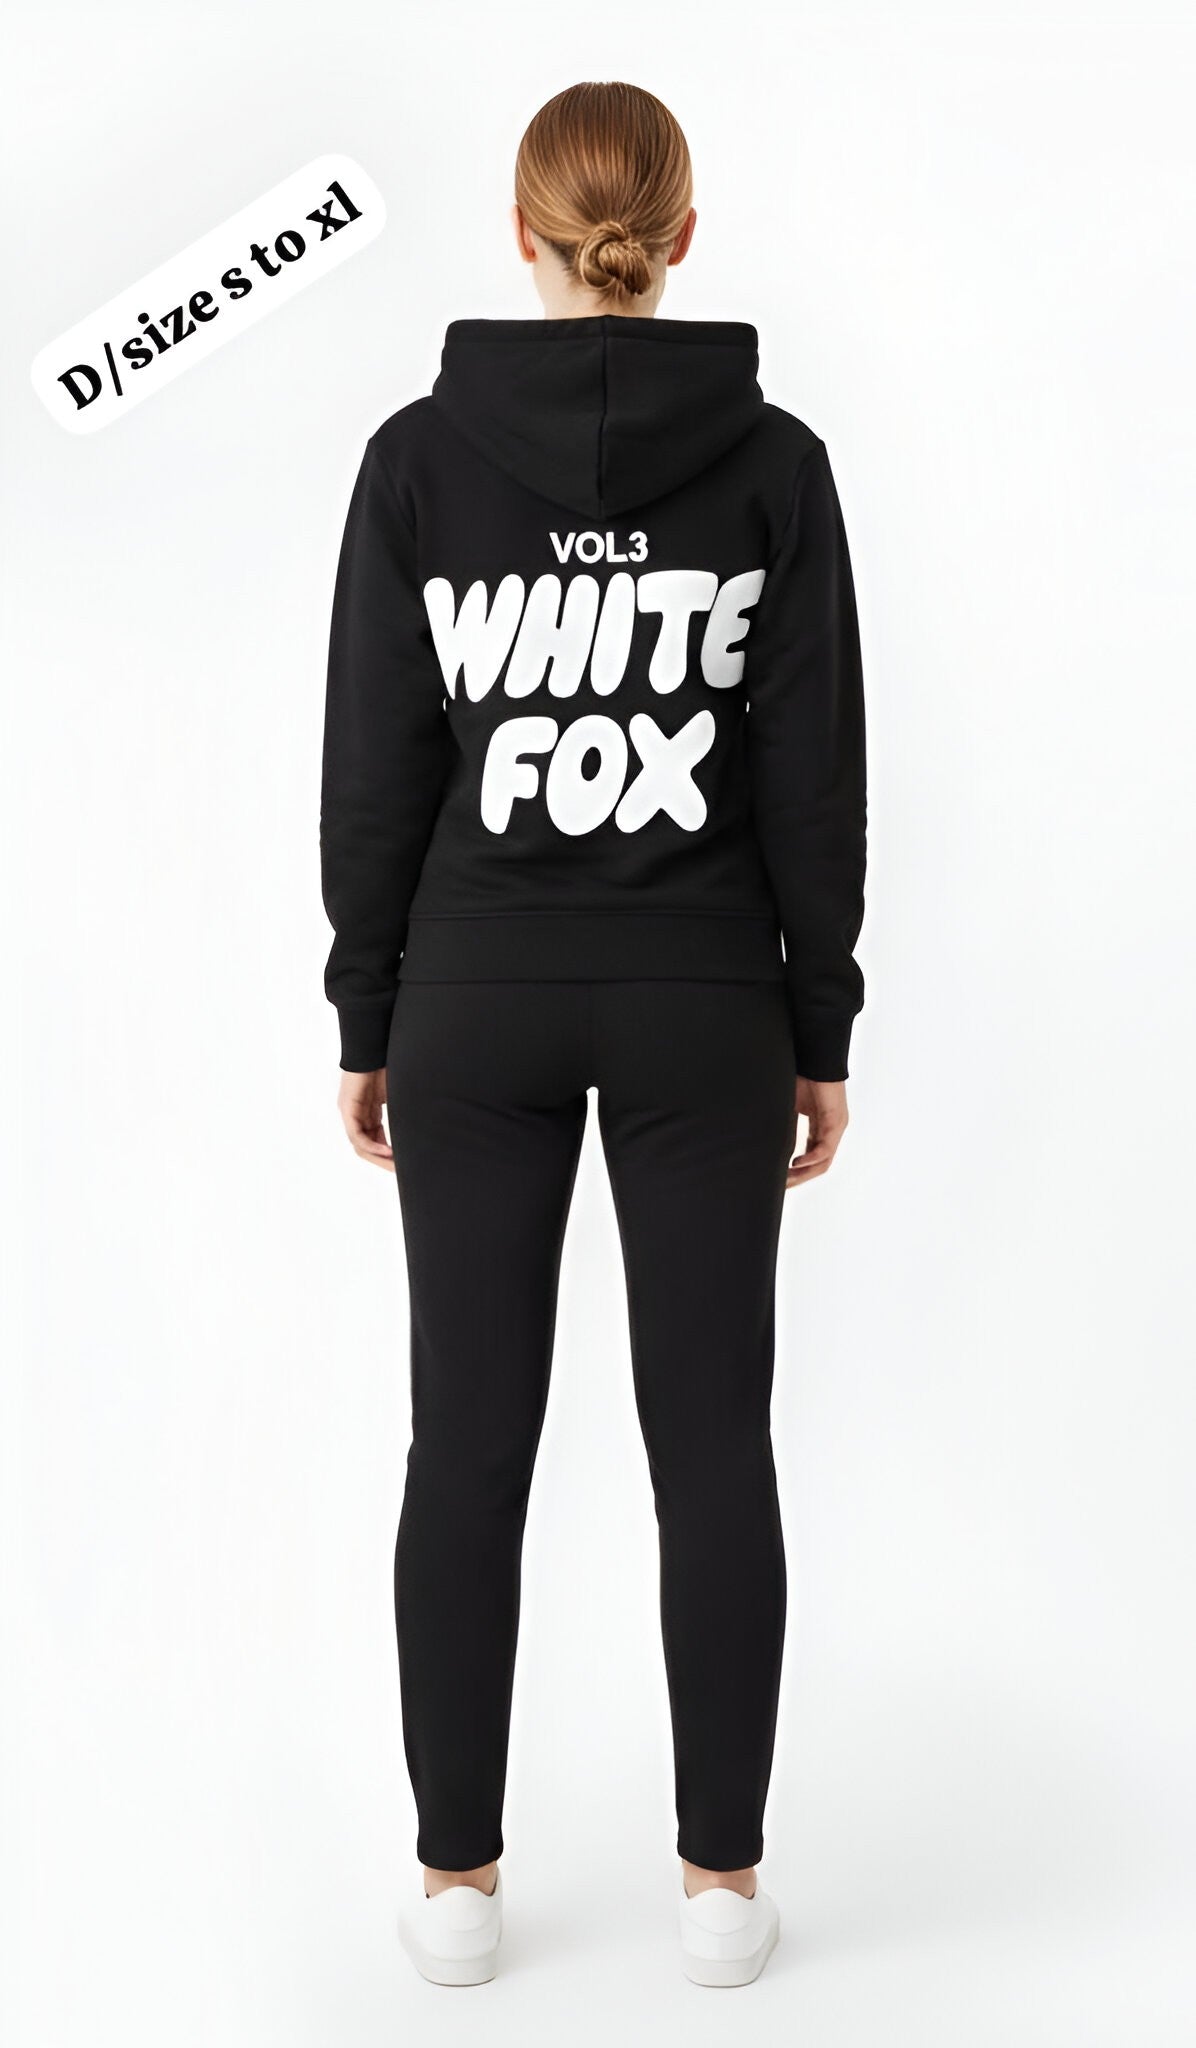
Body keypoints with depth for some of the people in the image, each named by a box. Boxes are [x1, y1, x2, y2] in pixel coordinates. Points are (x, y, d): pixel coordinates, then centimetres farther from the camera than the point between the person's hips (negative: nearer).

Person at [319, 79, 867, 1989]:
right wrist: (822, 1027, 5)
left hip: (479, 999, 0)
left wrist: (367, 1019, 7)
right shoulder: (774, 458, -4)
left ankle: (459, 1881, 19)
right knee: (714, 1439, 9)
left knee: (469, 1442, 9)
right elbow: (818, 775, -3)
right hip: (701, 1001, 0)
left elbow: (371, 769, -3)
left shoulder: (419, 454, -4)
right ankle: (723, 1881, 19)